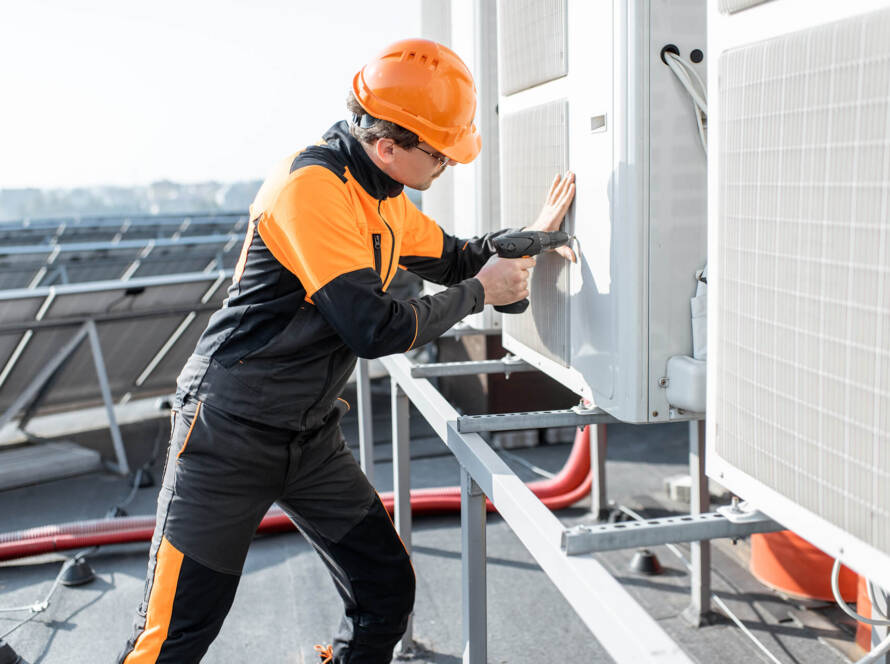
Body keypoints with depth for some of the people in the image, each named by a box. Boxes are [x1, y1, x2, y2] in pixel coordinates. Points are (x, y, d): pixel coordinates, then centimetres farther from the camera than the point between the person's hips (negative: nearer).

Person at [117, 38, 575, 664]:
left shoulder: (385, 199, 6)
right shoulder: (312, 187, -22)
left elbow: (454, 258, 22)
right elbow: (377, 330, -25)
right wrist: (478, 294, -12)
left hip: (313, 438, 8)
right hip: (231, 432, -8)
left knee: (387, 590, 6)